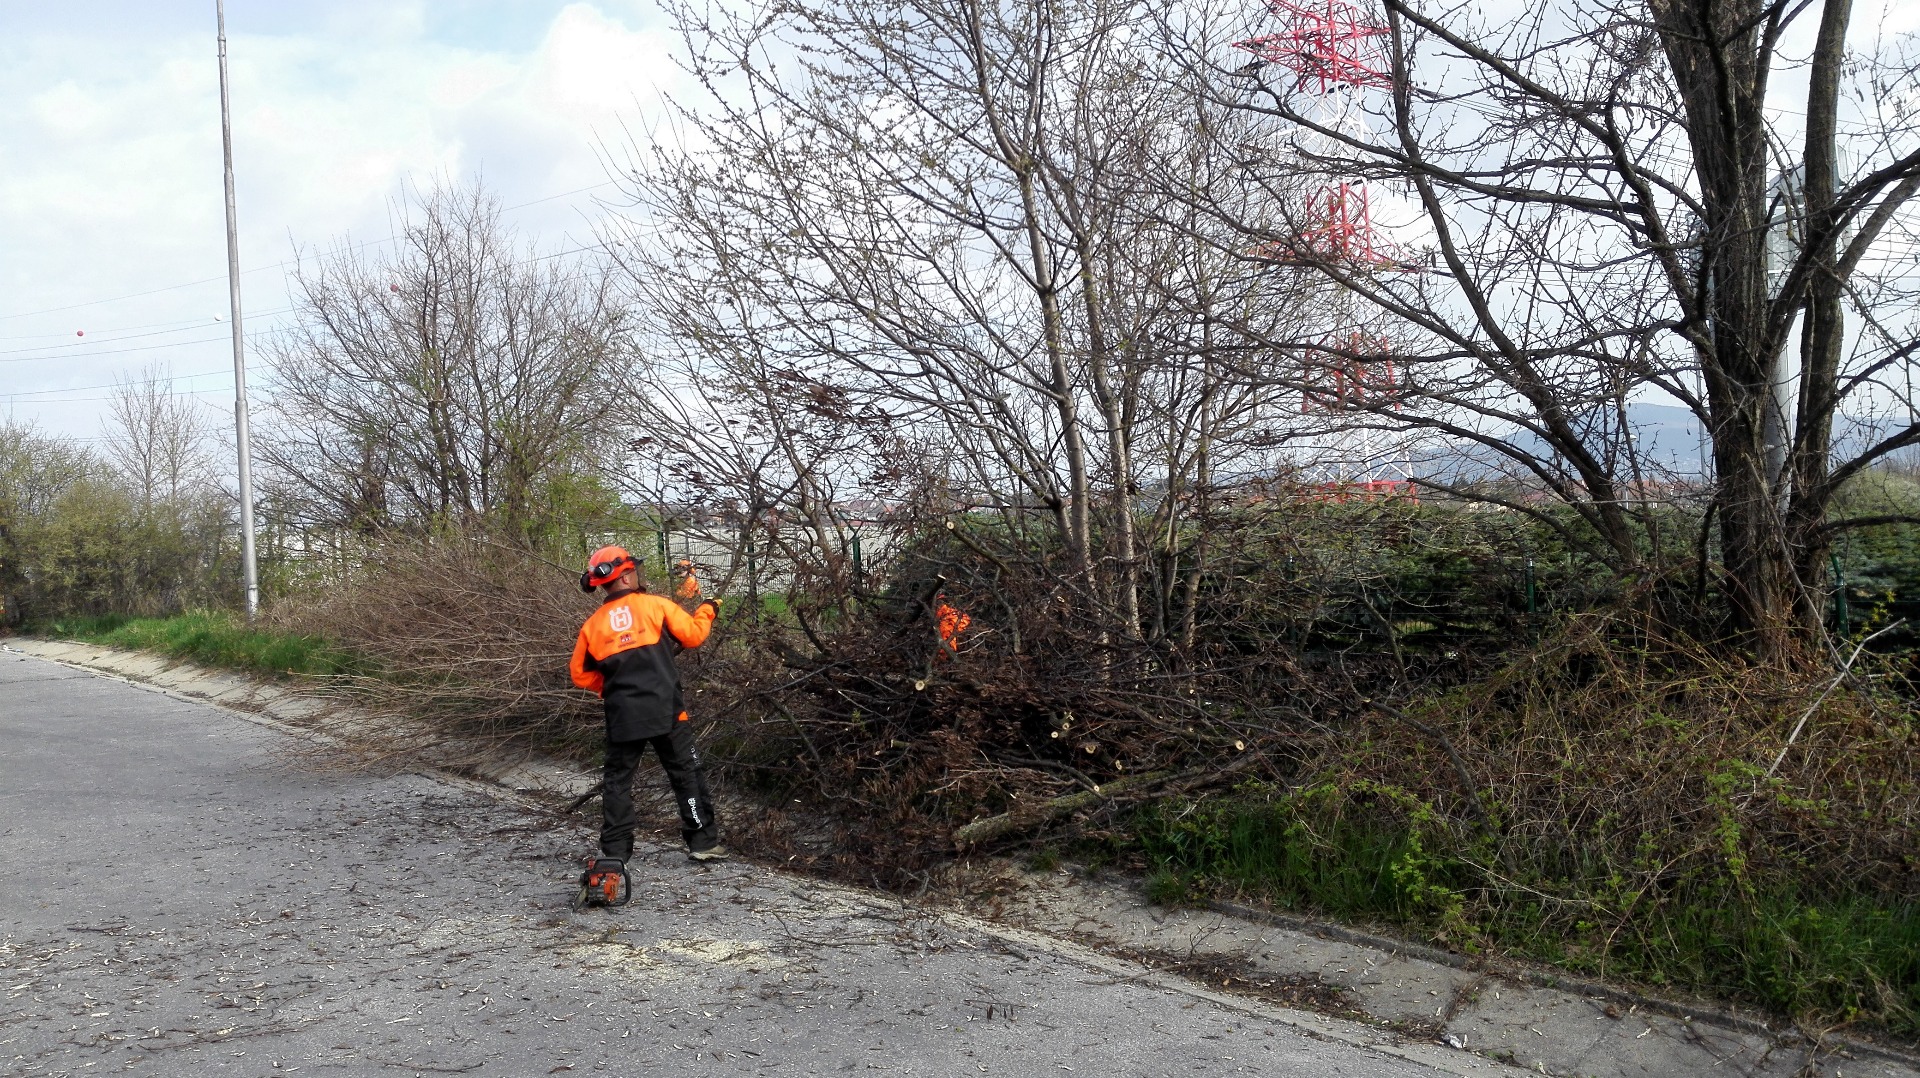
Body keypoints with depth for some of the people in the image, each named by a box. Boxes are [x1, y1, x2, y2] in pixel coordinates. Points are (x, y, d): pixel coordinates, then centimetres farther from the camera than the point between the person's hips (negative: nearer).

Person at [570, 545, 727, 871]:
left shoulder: (593, 624, 6)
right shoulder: (656, 605, -4)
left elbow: (581, 674, 9)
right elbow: (693, 635, -2)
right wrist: (707, 610, 16)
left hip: (622, 716, 2)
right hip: (665, 711, -2)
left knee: (617, 780, 12)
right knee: (686, 775, 8)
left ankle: (614, 851, 11)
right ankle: (704, 842, 10)